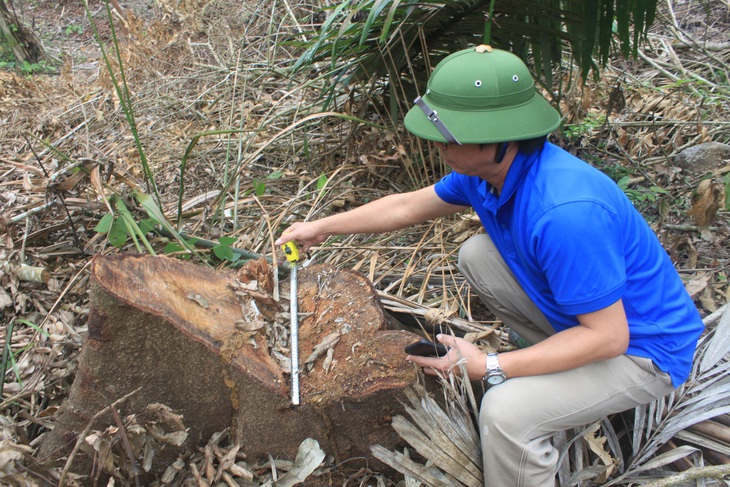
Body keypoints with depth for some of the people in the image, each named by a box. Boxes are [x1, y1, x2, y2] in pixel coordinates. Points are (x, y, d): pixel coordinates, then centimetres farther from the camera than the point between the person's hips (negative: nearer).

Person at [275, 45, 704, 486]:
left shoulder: (564, 212, -37)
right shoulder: (490, 167, -9)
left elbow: (608, 336, -30)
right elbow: (408, 206, 7)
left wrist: (489, 367, -30)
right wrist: (322, 227, 10)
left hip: (640, 346, -8)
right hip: (587, 311, 9)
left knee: (506, 412, -29)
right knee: (476, 256, 5)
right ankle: (571, 373, 14)